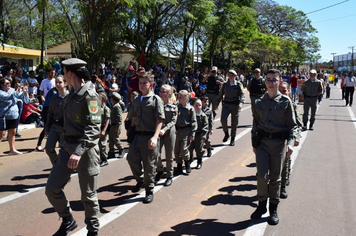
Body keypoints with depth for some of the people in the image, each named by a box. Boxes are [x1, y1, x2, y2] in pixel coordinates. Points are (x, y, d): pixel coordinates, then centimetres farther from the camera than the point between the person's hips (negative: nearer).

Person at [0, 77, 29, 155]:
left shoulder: (11, 90, 9)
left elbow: (20, 96, 16)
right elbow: (7, 97, -30)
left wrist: (24, 93, -4)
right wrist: (16, 92, -37)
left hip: (14, 115, 7)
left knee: (12, 133, 14)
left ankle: (12, 150, 23)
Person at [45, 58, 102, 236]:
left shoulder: (90, 96, -15)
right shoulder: (70, 95, 12)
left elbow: (93, 128, -23)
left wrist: (79, 152, -32)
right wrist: (65, 146, 21)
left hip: (86, 149, -8)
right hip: (67, 147, 8)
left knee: (88, 195, 5)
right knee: (52, 188, 7)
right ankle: (68, 221, 29)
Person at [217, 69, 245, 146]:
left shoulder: (238, 84, 0)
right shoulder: (225, 84, 8)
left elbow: (242, 94, -8)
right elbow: (221, 94, 15)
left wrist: (241, 103, -25)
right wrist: (217, 104, 15)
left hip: (235, 105, -2)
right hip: (226, 105, 2)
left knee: (234, 123, 3)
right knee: (223, 119, -17)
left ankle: (232, 139, 18)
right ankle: (226, 134, 9)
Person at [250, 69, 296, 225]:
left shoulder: (286, 102, 0)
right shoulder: (259, 102, 5)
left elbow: (291, 125, 1)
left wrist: (290, 143, -11)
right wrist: (254, 143, 12)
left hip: (279, 143, -1)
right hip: (262, 142, 1)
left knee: (275, 178, 8)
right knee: (262, 176, -5)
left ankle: (273, 209, 24)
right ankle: (261, 205, 18)